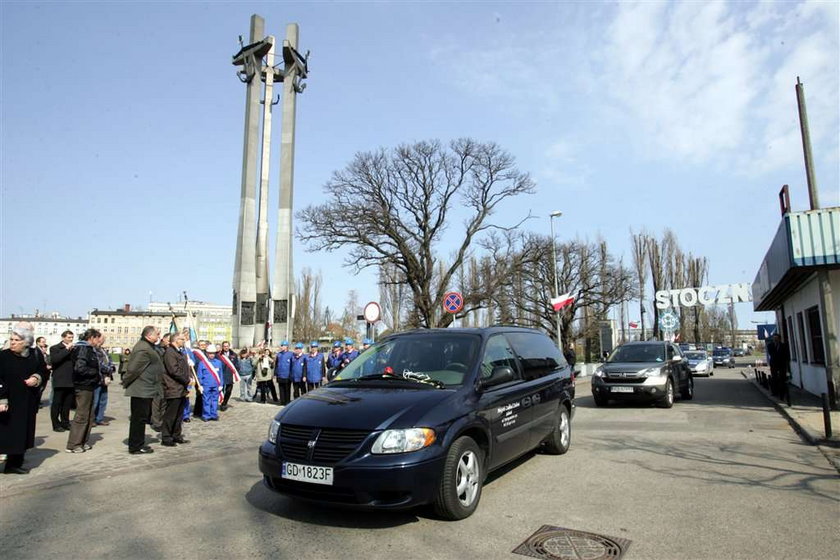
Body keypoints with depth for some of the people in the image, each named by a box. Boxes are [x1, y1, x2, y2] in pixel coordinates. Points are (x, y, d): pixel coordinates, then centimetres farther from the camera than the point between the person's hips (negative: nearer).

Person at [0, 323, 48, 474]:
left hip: (27, 403, 4)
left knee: (22, 433, 10)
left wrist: (36, 378, -9)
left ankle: (15, 464, 21)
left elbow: (43, 371, 13)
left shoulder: (35, 355, 1)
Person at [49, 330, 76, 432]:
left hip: (71, 381, 4)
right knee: (57, 403, 2)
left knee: (67, 404, 10)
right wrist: (67, 349, -16)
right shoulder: (55, 348, 1)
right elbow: (54, 359, -17)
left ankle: (65, 423, 20)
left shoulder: (73, 349, 13)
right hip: (60, 381, -4)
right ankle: (56, 425, 10)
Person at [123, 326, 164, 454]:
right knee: (139, 418, -1)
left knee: (142, 417, 18)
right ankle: (136, 447, 8)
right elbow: (133, 369, -22)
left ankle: (138, 444, 28)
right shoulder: (143, 349, -21)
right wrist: (126, 383, -9)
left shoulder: (148, 347, 13)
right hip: (142, 389, -11)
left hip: (145, 390, 11)